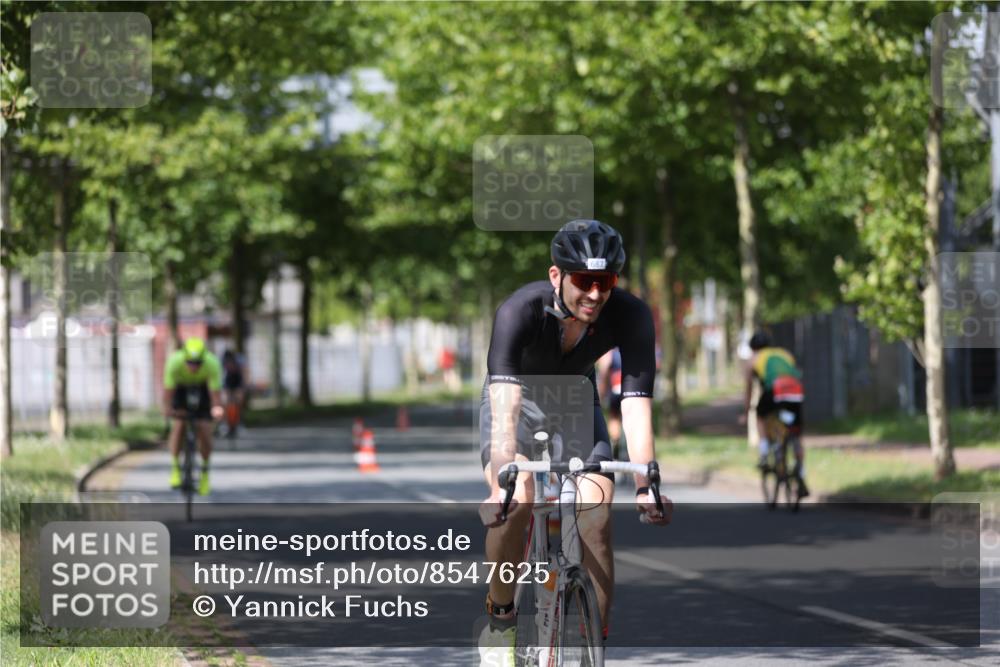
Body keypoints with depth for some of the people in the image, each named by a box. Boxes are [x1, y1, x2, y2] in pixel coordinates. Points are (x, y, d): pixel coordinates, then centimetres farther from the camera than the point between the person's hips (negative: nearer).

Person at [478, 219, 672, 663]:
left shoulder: (631, 316, -29)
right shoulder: (520, 310, -35)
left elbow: (636, 405, -35)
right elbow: (505, 405, -46)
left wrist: (645, 487, -47)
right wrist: (502, 484, -59)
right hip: (519, 400, -2)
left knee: (597, 519, -17)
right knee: (516, 504, -28)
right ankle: (500, 616, -5)